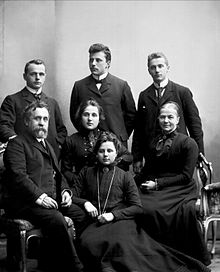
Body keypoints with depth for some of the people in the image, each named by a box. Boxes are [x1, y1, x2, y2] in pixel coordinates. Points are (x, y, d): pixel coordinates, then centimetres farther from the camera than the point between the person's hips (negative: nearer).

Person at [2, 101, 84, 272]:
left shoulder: (47, 145, 27)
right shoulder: (17, 144, 0)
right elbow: (18, 175, -14)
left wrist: (65, 190, 6)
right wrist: (39, 196, -24)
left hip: (52, 199, 8)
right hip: (24, 202, -8)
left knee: (83, 214, -10)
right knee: (56, 219, -32)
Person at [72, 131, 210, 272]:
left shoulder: (125, 176, 12)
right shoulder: (86, 173, 18)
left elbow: (137, 208, 5)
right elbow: (73, 197, 19)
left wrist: (113, 215, -9)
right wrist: (85, 203, -3)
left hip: (120, 220, -1)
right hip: (95, 222, 2)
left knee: (119, 243, -37)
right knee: (88, 243, -34)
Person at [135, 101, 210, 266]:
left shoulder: (189, 143, 0)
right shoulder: (155, 142, 18)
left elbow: (186, 176, -6)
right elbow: (149, 169, 18)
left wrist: (158, 183, -11)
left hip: (179, 190, -4)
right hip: (155, 189, 4)